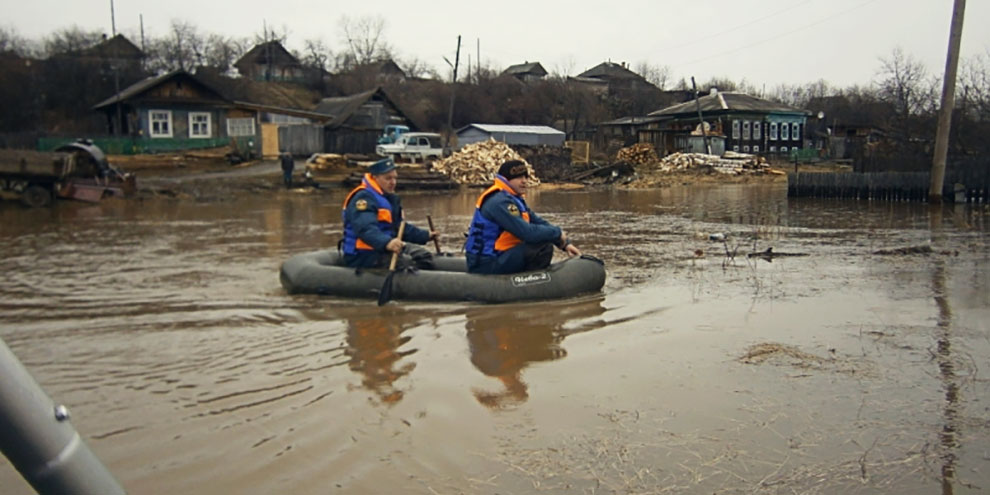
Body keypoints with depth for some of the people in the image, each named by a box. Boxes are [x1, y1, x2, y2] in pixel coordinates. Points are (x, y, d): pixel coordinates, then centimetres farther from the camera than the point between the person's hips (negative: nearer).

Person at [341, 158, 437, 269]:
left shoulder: (390, 197, 15)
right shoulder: (364, 198, -20)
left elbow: (399, 226, 22)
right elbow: (366, 229, -37)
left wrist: (425, 235, 16)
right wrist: (387, 242, -54)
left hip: (385, 247, 11)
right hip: (362, 255, -11)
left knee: (424, 255, 10)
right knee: (405, 261, -27)